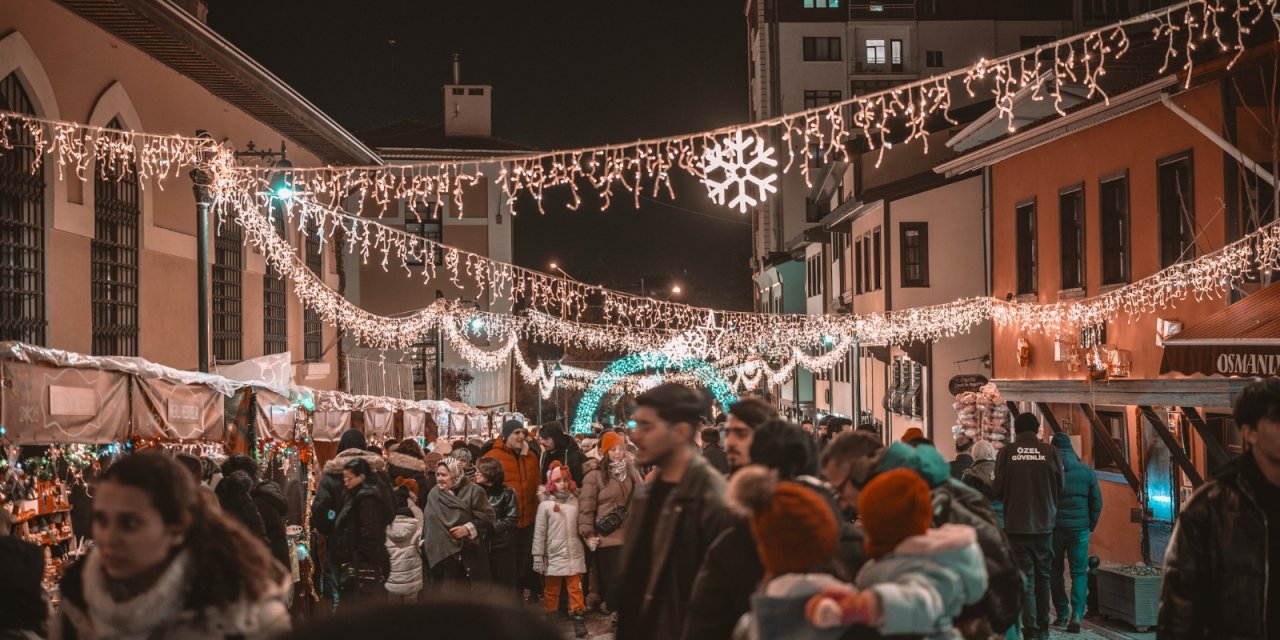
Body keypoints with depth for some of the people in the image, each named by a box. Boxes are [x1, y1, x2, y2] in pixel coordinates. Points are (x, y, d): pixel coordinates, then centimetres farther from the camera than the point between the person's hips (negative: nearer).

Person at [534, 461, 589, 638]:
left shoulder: (576, 501, 0)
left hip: (574, 555, 1)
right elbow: (539, 533, -3)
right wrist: (537, 557, -5)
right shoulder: (545, 505, -5)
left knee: (575, 589, 4)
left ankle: (579, 619, 9)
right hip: (553, 556, 0)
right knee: (551, 590, 13)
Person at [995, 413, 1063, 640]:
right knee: (1043, 577, 17)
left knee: (1025, 578, 3)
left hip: (1017, 525, -2)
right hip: (1044, 524, 2)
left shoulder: (1007, 453, -7)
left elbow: (998, 490, -3)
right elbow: (1060, 488, 3)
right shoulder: (1050, 452, -5)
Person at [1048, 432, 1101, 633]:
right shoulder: (1087, 471, 2)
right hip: (1079, 529, 1)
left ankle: (1062, 614, 12)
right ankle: (1077, 614, -11)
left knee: (1055, 571, 13)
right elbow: (1097, 502, 4)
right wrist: (1091, 525, 14)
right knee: (1079, 572, 5)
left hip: (1054, 528, -1)